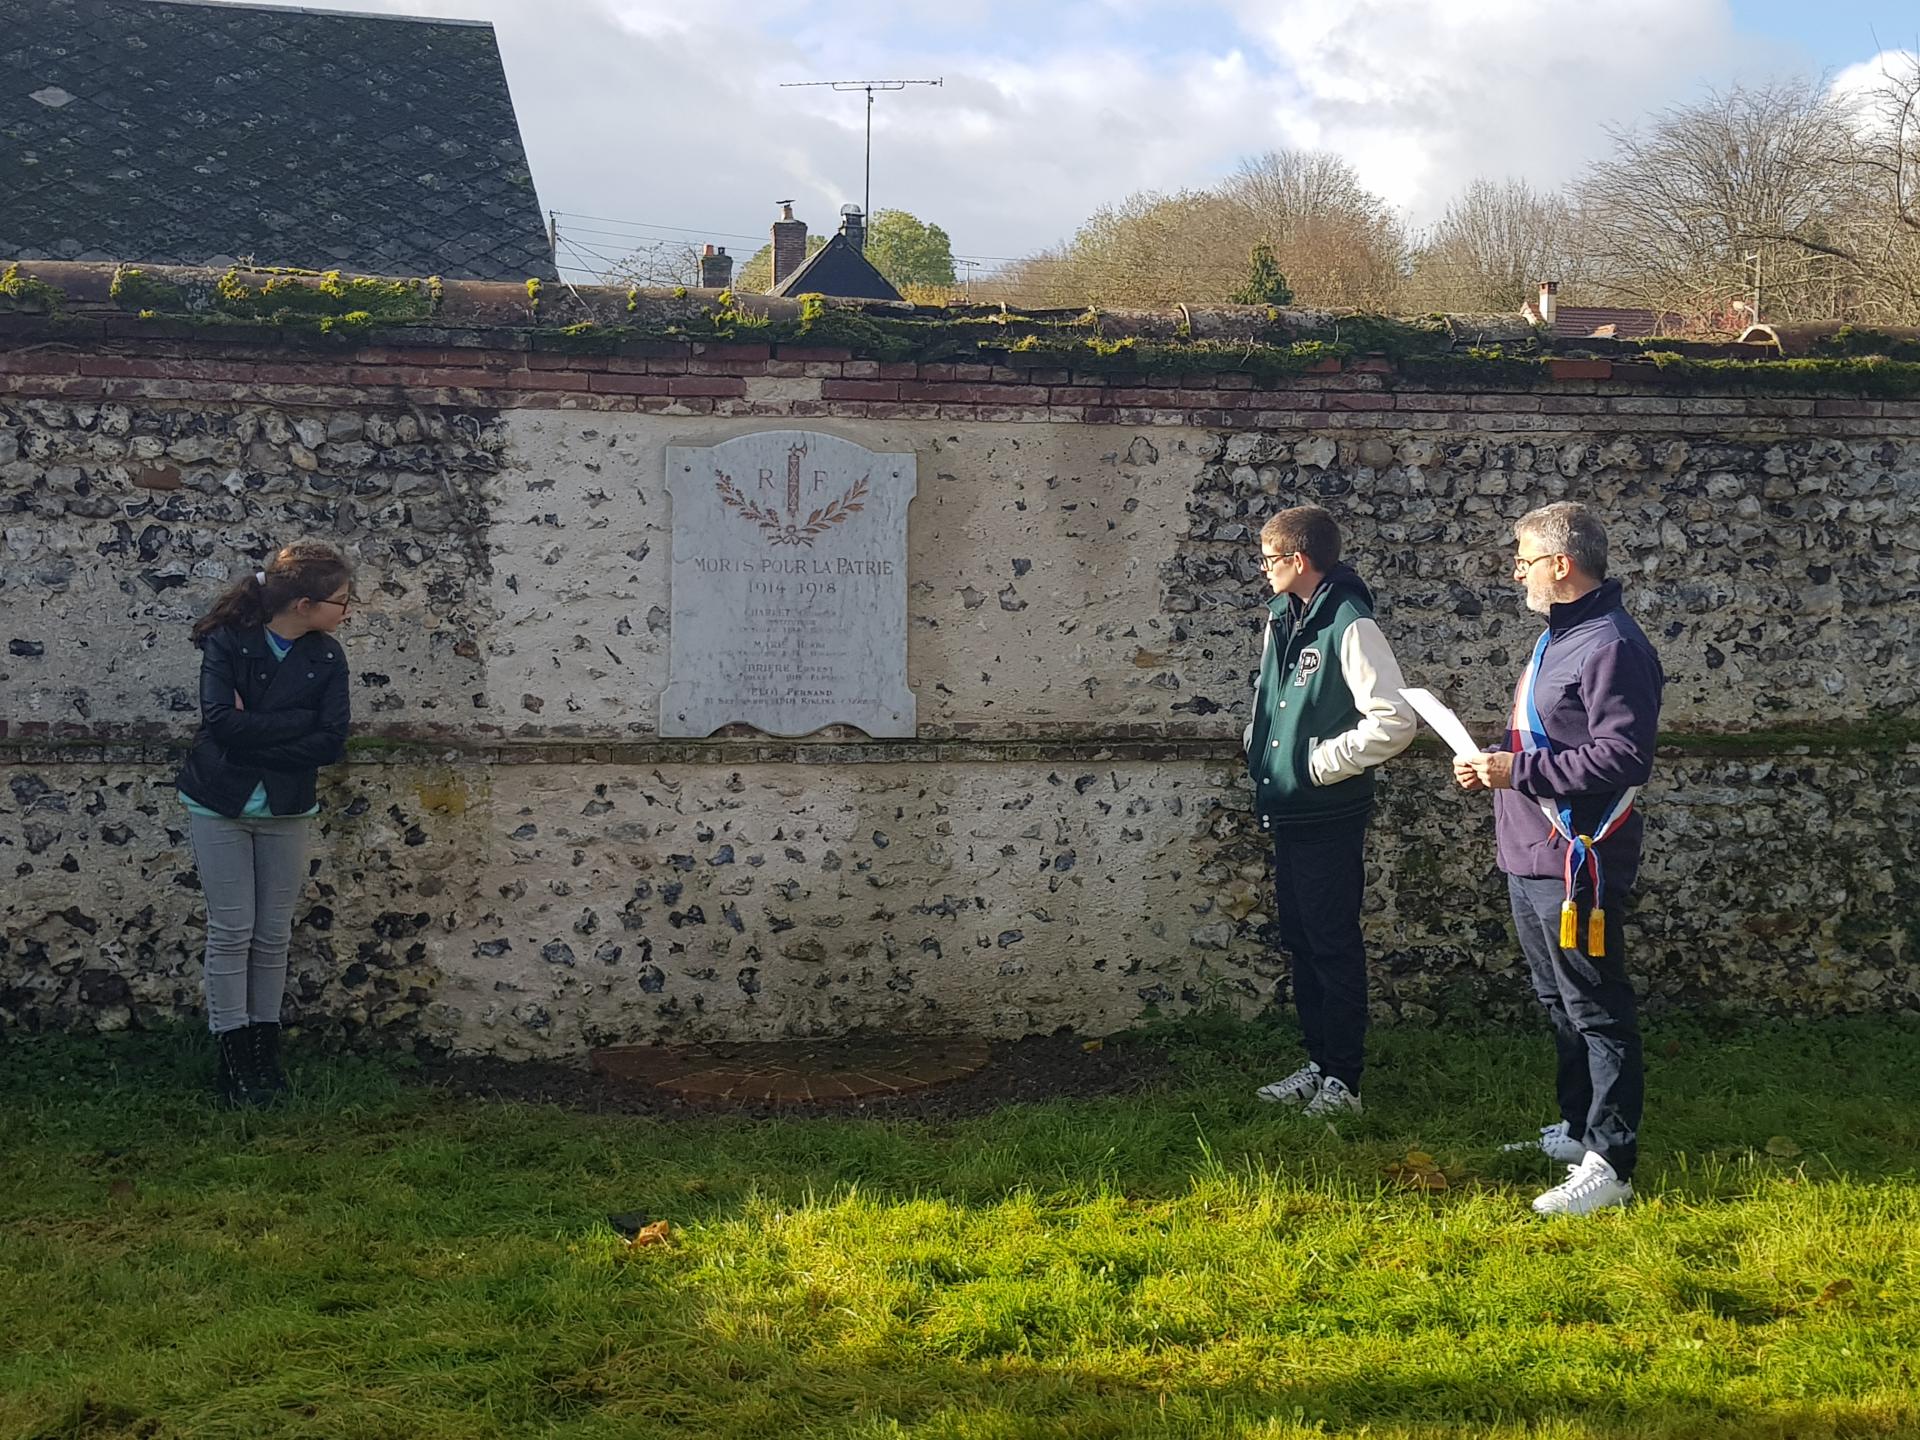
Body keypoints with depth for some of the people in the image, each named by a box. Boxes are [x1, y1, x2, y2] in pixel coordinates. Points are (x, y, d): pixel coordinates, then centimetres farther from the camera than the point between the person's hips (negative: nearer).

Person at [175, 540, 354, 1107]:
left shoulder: (326, 657, -3)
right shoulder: (227, 642, -12)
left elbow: (332, 742, -12)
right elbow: (222, 720, -26)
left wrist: (255, 735, -19)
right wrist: (298, 723, -20)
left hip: (286, 810, 3)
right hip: (220, 805, -3)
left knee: (273, 935, 8)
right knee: (231, 932, 0)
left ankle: (265, 1052, 19)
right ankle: (233, 1058, 8)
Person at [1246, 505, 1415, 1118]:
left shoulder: (1350, 625, -17)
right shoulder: (1282, 619, 9)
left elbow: (1395, 721, -23)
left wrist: (1321, 763, -17)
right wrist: (1261, 748, 11)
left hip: (1331, 816, -9)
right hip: (1287, 812, 9)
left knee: (1333, 945, 0)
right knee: (1300, 940, 15)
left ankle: (1343, 1080, 11)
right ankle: (1318, 1065, 27)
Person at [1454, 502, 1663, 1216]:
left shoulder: (1611, 647, -17)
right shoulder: (1557, 639, 16)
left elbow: (1623, 757, -25)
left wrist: (1517, 769, -21)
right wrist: (1493, 766, 7)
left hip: (1577, 864, -11)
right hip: (1530, 861, 11)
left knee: (1596, 1013, -5)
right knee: (1560, 1005, 20)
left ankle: (1610, 1164, 0)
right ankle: (1577, 1130, 33)